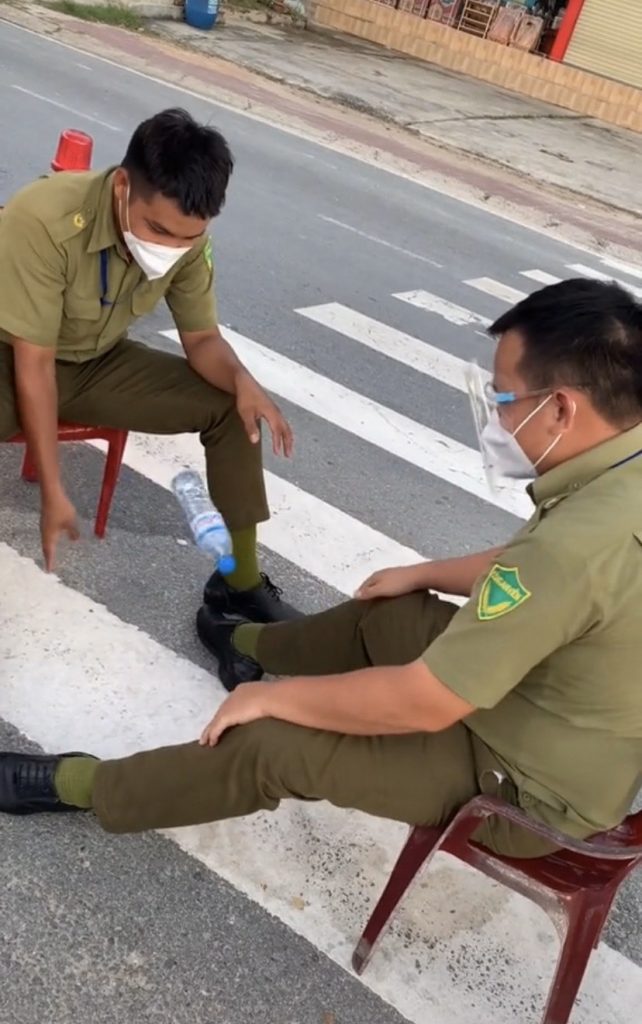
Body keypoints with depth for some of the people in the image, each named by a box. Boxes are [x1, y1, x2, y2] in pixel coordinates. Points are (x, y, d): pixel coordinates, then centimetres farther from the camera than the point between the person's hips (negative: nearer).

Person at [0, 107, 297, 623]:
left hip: (98, 363, 5)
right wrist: (54, 492, -27)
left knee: (232, 407, -9)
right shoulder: (44, 221, -32)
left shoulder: (187, 238, -17)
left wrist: (242, 379, -29)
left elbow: (202, 337, -6)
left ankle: (240, 582, 3)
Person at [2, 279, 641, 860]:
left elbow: (422, 704, -31)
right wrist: (424, 574, 18)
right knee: (383, 613, 20)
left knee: (274, 744, -8)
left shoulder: (580, 542, -38)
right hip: (575, 731, 8)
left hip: (530, 781, -8)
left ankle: (82, 787, 14)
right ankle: (249, 642, 47)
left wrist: (274, 697, -17)